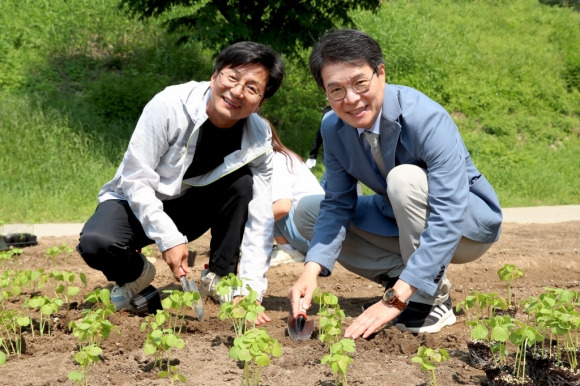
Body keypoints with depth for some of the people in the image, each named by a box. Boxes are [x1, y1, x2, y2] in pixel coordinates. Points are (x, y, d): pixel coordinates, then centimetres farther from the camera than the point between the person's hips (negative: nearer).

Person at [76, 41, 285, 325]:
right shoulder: (169, 105, -27)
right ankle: (135, 274, 4)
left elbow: (260, 218, -20)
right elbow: (136, 180, -23)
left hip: (191, 209, 3)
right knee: (96, 244, -32)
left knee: (242, 182, -24)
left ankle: (219, 278, -7)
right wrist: (169, 239, -30)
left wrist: (251, 289, -30)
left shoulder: (258, 137, -17)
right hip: (138, 203, -2)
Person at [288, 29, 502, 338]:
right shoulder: (333, 127, -12)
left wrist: (396, 299, -44)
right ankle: (405, 280, -5)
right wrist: (312, 269, -26)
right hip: (403, 222, 6)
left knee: (404, 178, -35)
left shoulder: (427, 120, -32)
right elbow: (337, 204, -7)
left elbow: (448, 218, -38)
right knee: (307, 212, -4)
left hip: (469, 223, -6)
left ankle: (432, 300, -19)